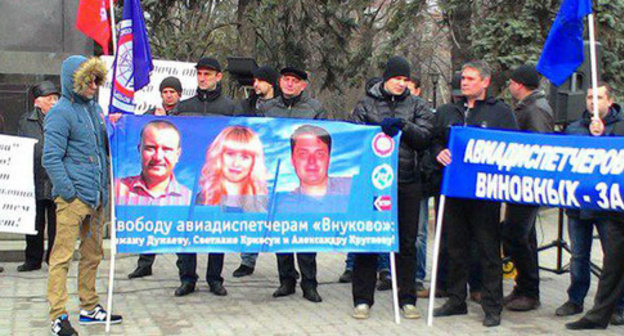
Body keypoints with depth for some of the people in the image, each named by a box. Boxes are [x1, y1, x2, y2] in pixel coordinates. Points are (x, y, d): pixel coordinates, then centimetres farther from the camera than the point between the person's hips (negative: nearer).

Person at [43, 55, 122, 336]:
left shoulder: (94, 108, 15)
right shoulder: (60, 113, -9)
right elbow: (51, 158, -14)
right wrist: (68, 192, -18)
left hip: (97, 197, 8)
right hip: (73, 198, -8)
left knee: (92, 254, 15)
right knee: (62, 255, -5)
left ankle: (90, 308, 26)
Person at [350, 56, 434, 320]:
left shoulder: (417, 105, 10)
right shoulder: (367, 103, 7)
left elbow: (425, 137, -3)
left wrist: (403, 125, -15)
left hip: (407, 182, 1)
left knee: (407, 242, 6)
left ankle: (407, 298, 16)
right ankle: (362, 299, 11)